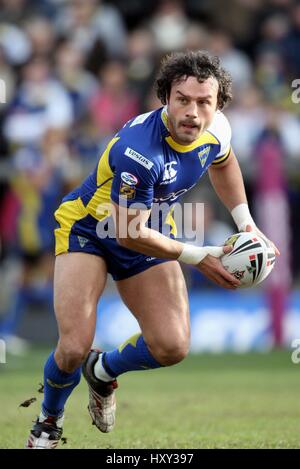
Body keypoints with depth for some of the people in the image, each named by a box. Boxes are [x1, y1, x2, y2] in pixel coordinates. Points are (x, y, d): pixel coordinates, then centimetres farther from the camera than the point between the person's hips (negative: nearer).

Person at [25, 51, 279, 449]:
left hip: (151, 233, 6)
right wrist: (198, 257, -24)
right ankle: (49, 420, 15)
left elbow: (223, 162, 13)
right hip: (88, 229, -6)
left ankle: (102, 372, 23)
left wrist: (245, 223, 6)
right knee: (75, 347, -18)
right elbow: (128, 234, -30)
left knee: (173, 347, -10)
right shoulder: (140, 150, -38)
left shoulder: (215, 130, -15)